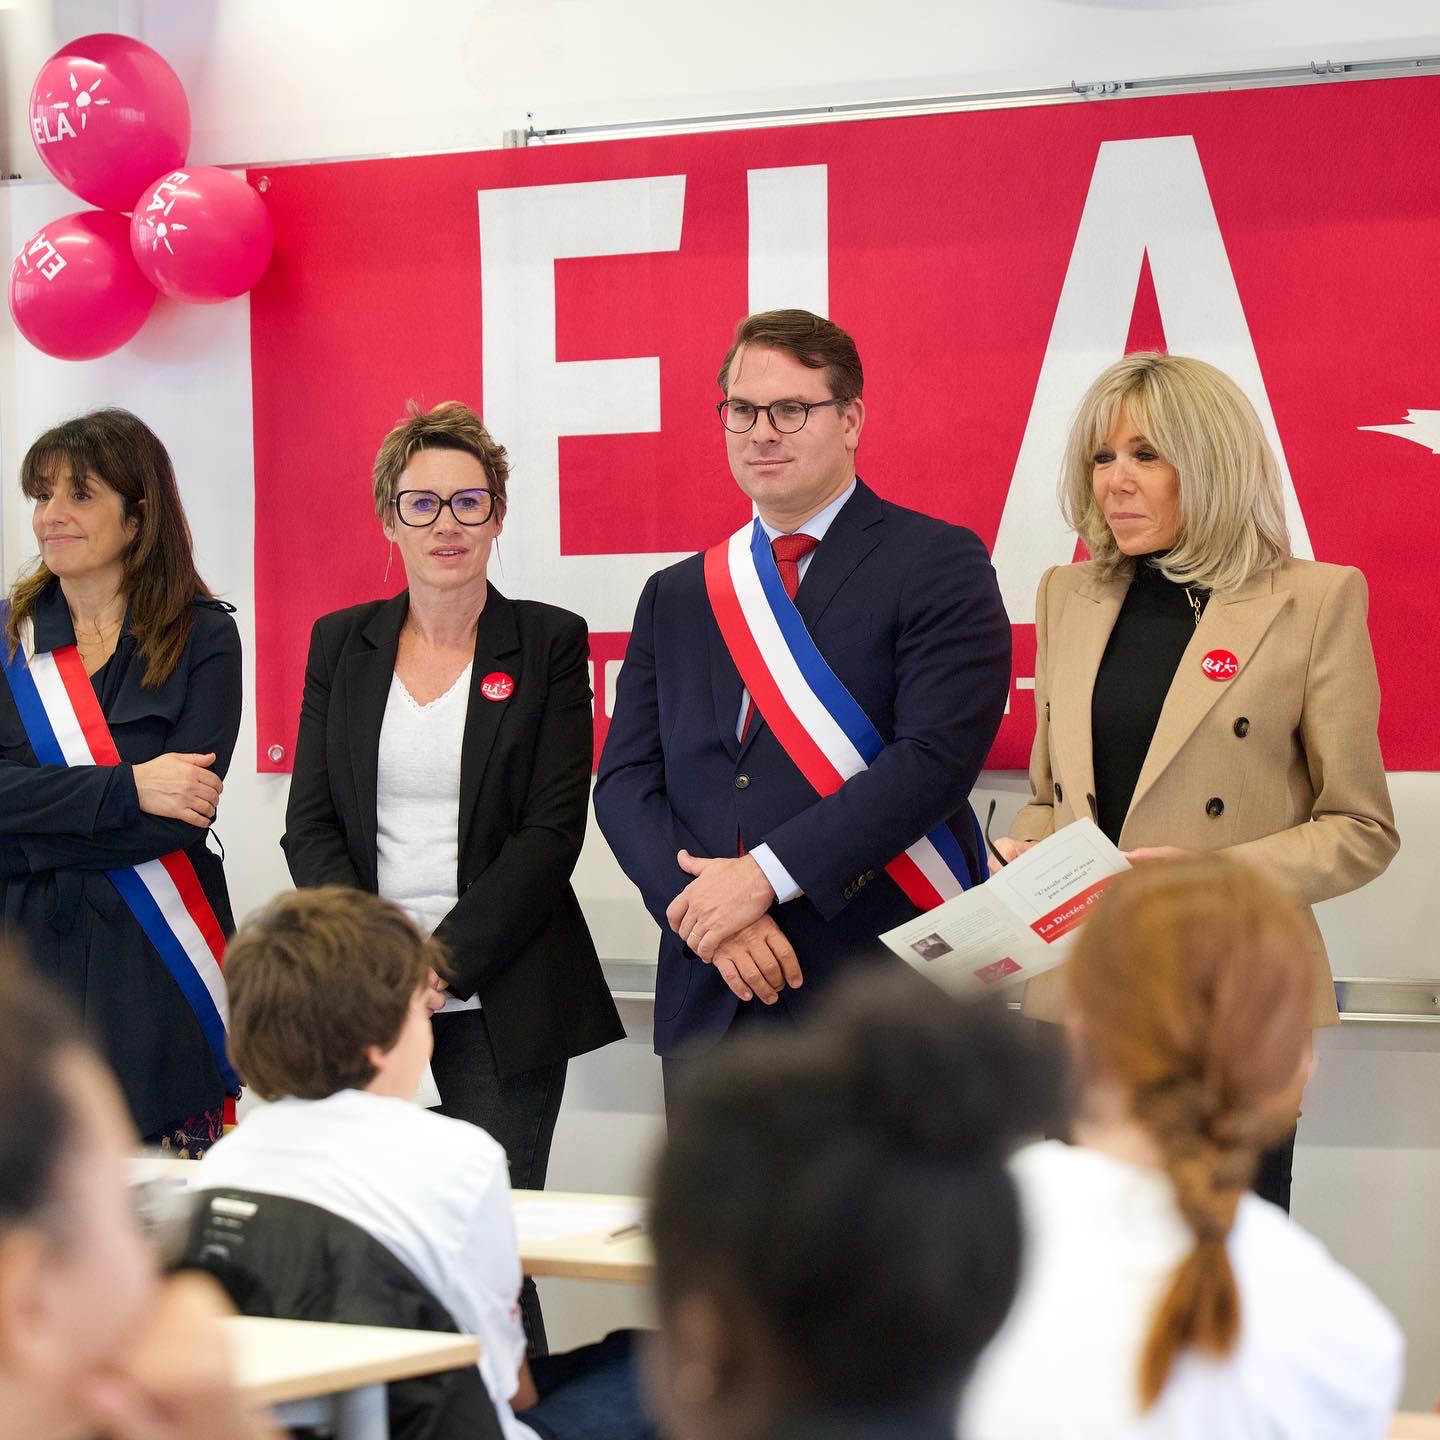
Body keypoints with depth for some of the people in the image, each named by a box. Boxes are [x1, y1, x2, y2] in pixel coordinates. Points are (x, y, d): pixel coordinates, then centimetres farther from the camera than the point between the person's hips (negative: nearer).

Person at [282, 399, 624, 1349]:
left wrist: (446, 961, -13)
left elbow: (553, 828, -4)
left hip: (501, 1000, -2)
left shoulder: (549, 645, 3)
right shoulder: (340, 644, 12)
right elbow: (312, 824, 8)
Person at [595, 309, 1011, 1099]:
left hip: (881, 1004, -4)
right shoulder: (675, 597, 15)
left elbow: (934, 760, -13)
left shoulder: (940, 565, -1)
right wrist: (707, 913, -10)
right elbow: (625, 781, 8)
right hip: (710, 1007, 5)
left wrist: (765, 875, -16)